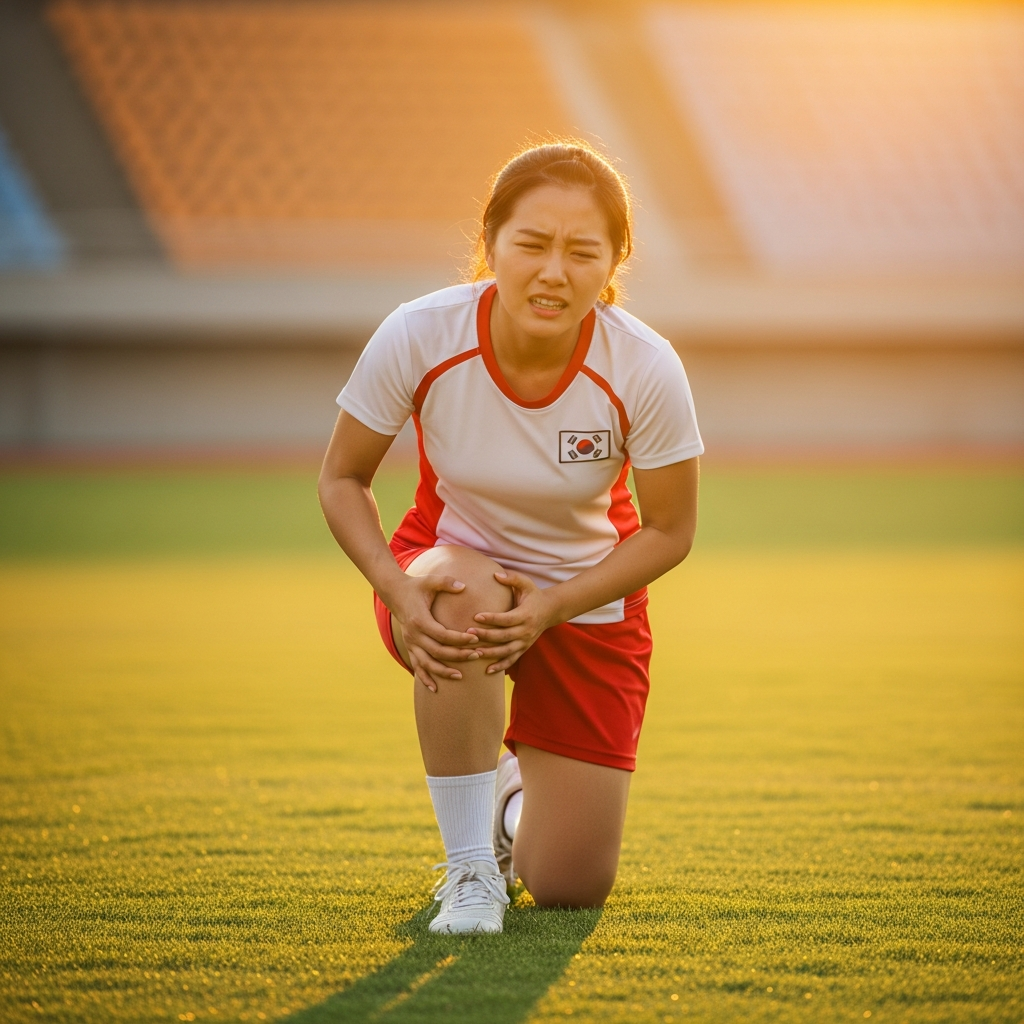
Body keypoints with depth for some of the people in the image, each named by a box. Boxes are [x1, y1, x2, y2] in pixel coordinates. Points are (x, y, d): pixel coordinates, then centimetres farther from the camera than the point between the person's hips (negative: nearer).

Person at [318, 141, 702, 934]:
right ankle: (469, 861, -21)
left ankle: (518, 795, 36)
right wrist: (397, 590, -29)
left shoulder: (646, 369, -26)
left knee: (570, 890, -3)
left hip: (589, 600, 1)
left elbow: (670, 532, -13)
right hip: (445, 568, 0)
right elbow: (342, 479, -11)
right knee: (466, 593, -41)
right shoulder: (419, 335, -25)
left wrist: (551, 607, -27)